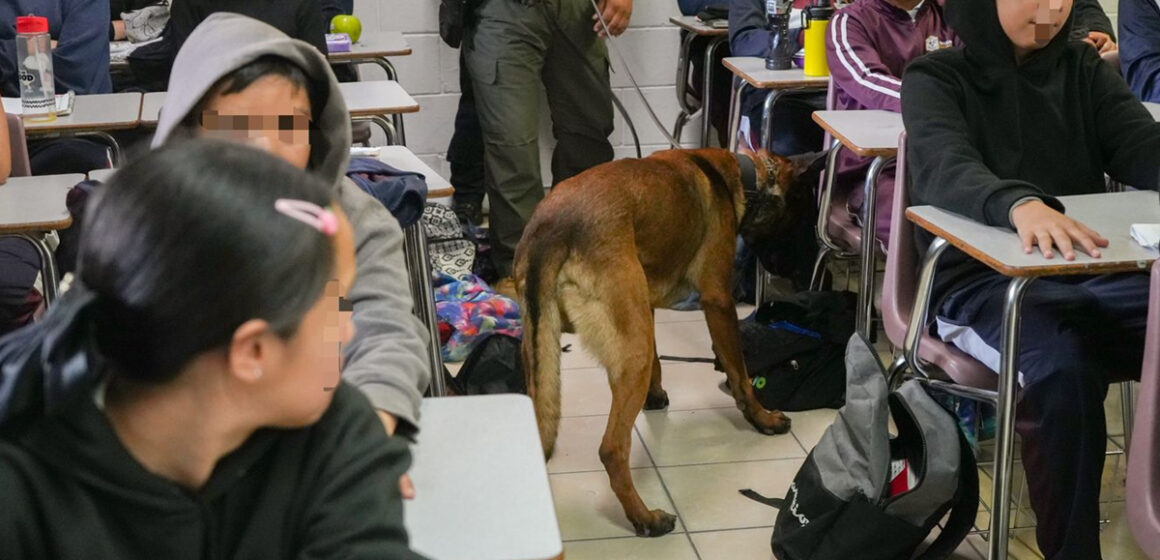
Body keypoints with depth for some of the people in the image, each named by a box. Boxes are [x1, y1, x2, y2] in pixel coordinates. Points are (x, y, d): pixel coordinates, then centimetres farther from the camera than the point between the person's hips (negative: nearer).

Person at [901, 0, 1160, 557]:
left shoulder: (1084, 69, 15)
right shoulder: (936, 79, 1)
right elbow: (946, 169, -20)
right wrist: (1019, 203, -43)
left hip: (1095, 275, 4)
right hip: (982, 281, -4)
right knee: (1062, 368, -35)